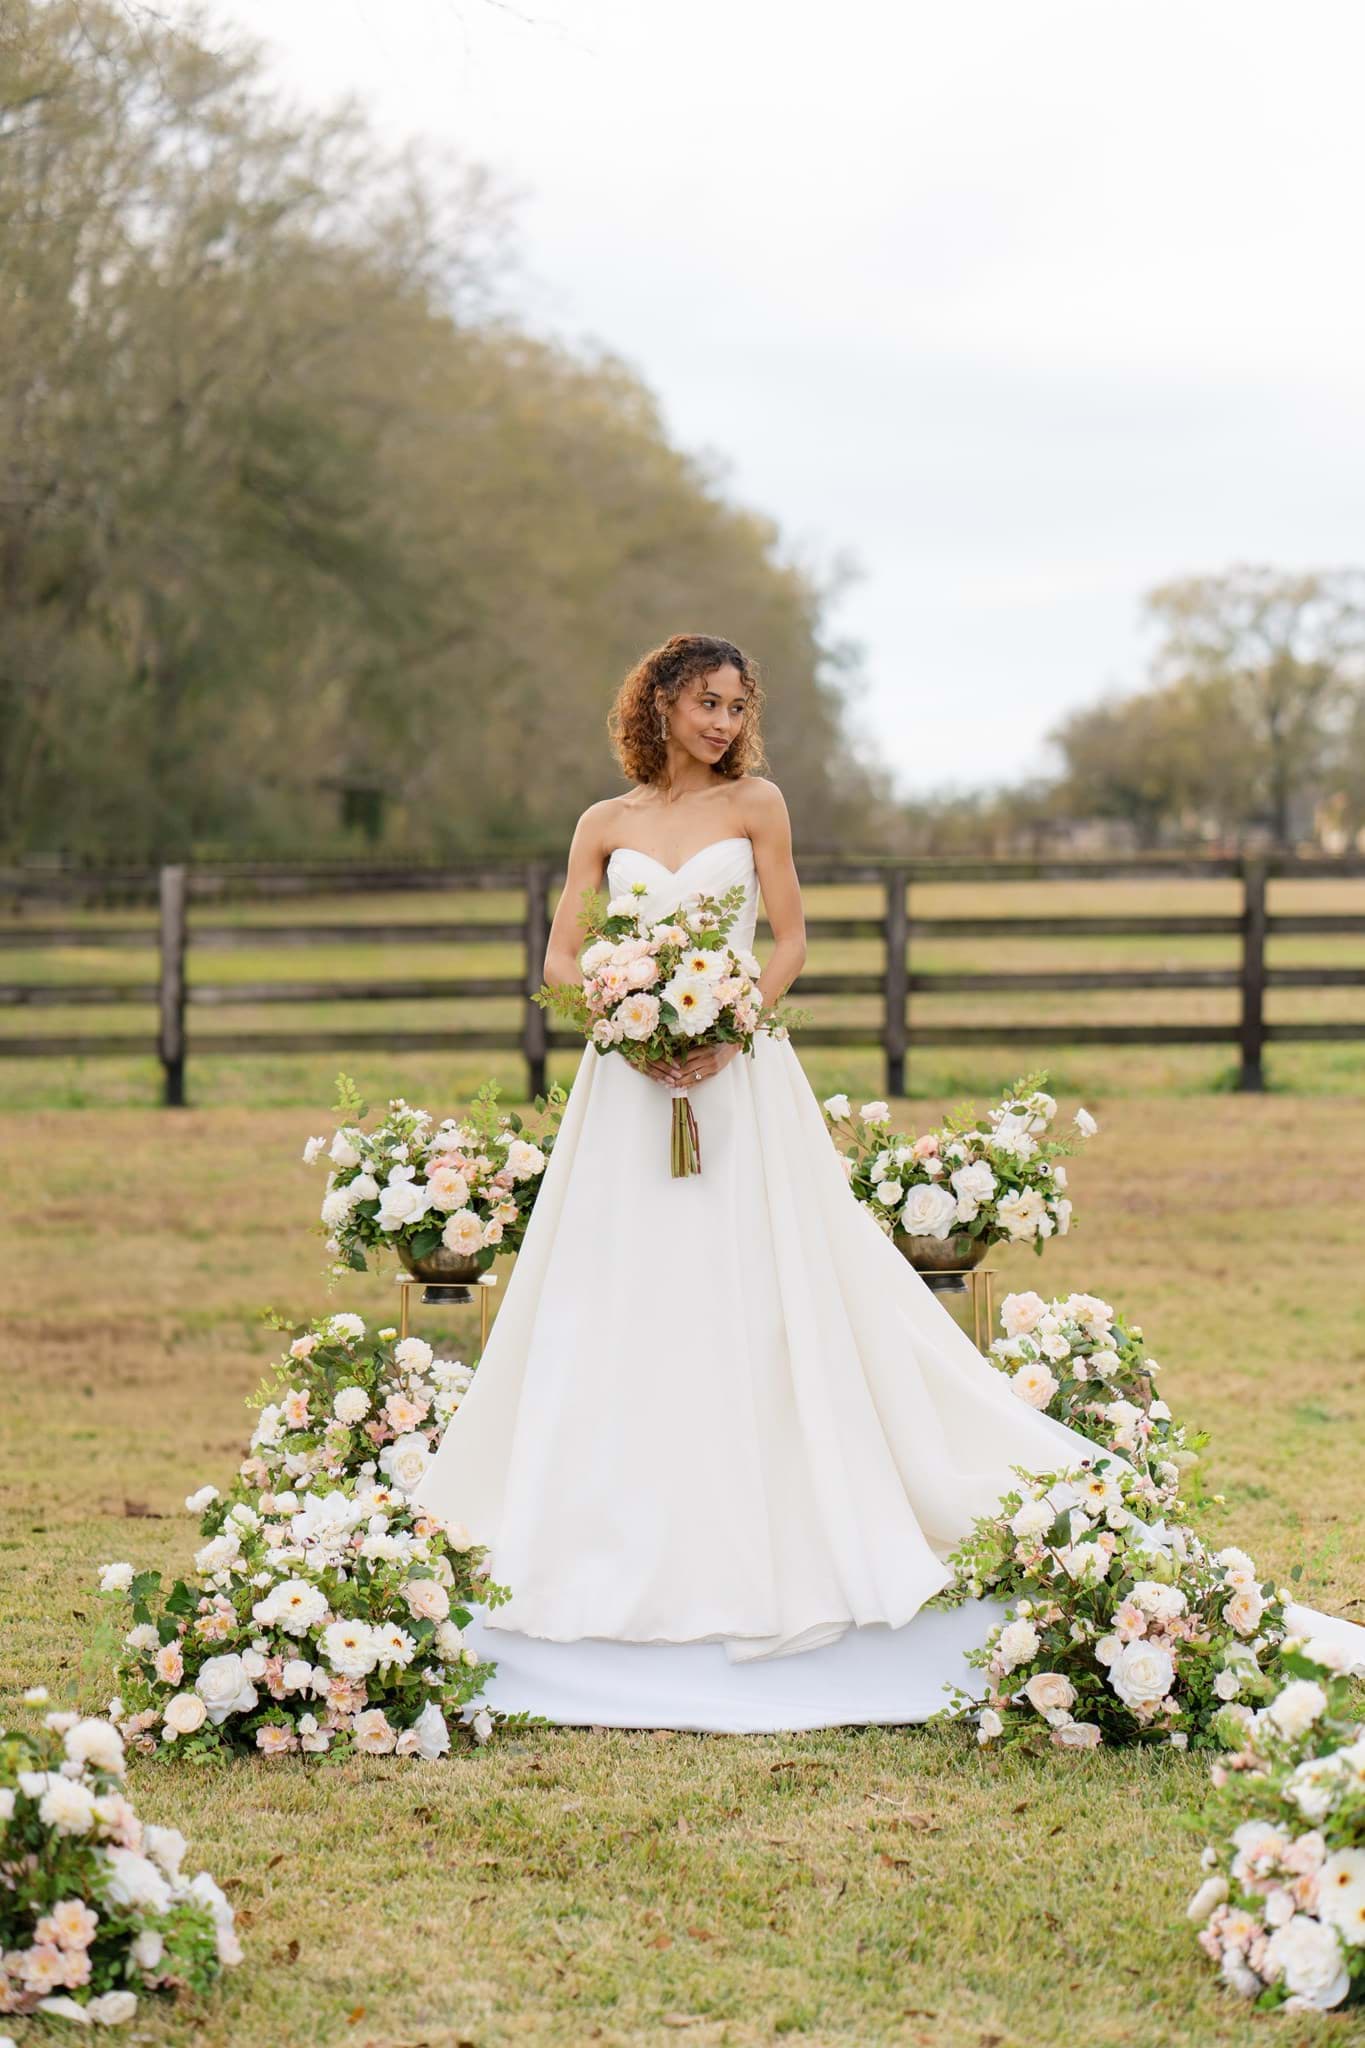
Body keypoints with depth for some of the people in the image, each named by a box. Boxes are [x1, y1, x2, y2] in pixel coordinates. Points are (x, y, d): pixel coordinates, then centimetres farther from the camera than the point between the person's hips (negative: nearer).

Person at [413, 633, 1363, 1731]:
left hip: (739, 1074, -1)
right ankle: (616, 1548, 8)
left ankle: (764, 1539, 3)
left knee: (752, 1297, -3)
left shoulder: (756, 802, 5)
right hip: (630, 1079, 2)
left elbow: (791, 939, 1)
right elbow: (562, 958, 6)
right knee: (619, 1307, 1)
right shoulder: (605, 824, 9)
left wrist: (723, 1036, -13)